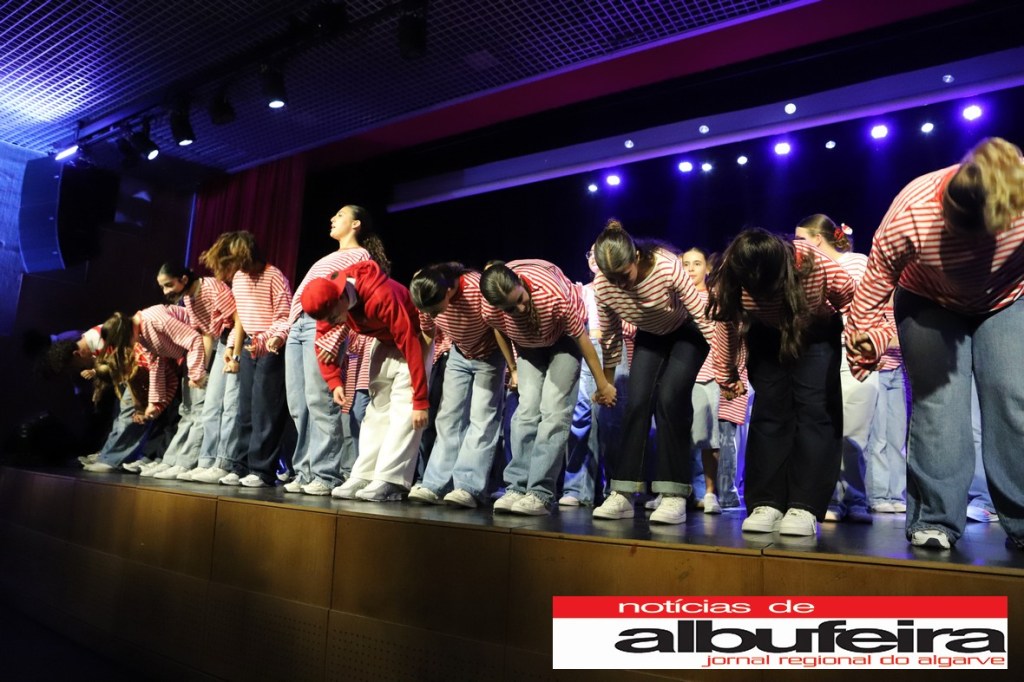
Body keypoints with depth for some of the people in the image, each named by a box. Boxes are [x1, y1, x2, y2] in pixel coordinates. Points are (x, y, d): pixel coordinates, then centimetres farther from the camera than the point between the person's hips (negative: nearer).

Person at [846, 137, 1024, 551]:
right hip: (931, 303, -2)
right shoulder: (910, 216, -33)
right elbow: (879, 275, -17)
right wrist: (862, 335, -9)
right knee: (937, 399, -12)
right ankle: (934, 520, -5)